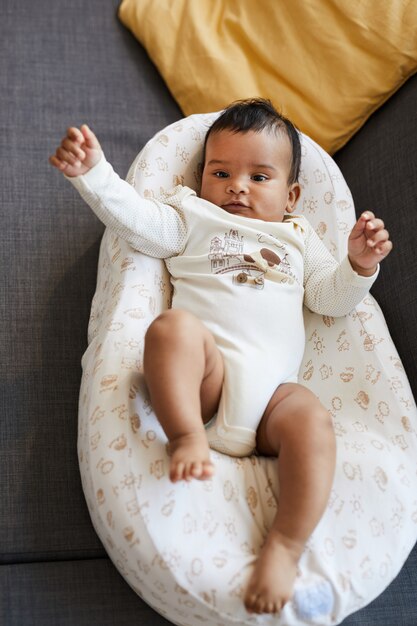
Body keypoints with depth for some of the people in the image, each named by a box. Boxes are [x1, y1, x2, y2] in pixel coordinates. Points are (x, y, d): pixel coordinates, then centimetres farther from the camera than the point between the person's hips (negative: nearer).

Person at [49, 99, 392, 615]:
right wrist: (93, 171, -7)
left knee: (313, 423, -30)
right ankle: (186, 436, -34)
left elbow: (330, 298, 25)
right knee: (174, 325, -34)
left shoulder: (298, 239, 32)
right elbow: (137, 219, 7)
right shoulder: (192, 218, 23)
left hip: (273, 387, 2)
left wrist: (359, 265, 6)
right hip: (204, 373, -2)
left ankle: (285, 545, -29)